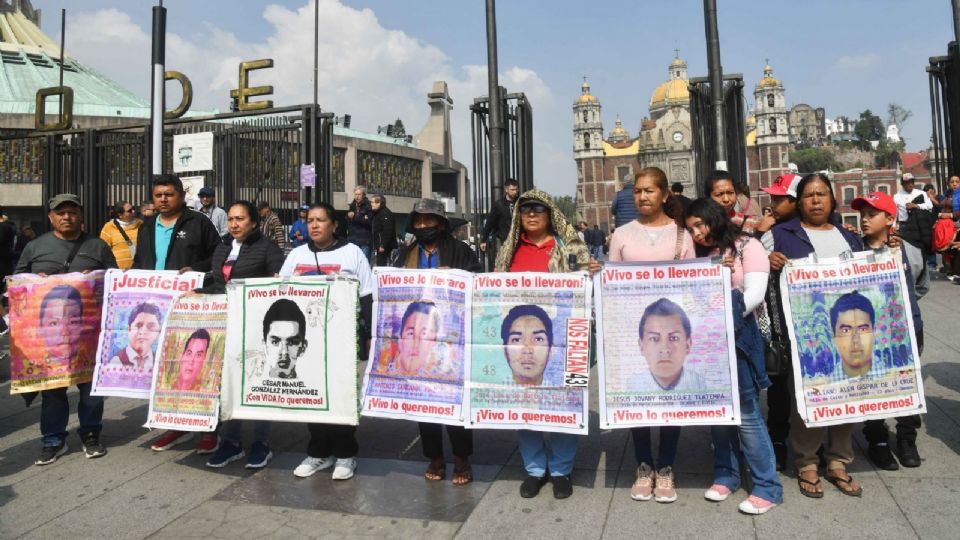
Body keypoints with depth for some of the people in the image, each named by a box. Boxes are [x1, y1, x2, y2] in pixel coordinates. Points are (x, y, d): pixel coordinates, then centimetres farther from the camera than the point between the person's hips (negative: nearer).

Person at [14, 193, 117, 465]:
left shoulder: (98, 246, 9)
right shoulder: (34, 247, 11)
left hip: (88, 325, -1)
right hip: (47, 325, 1)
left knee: (91, 380, 3)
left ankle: (90, 435, 17)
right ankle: (54, 439, 17)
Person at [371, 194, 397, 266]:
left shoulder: (386, 213, -13)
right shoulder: (377, 213, 20)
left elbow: (387, 231, -22)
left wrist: (383, 245, -24)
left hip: (384, 247, -10)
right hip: (379, 246, 10)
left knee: (381, 264, -10)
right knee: (379, 264, 11)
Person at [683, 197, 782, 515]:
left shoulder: (747, 246, -1)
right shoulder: (700, 255, 15)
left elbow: (755, 294, -10)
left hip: (738, 337, -5)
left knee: (746, 413, -3)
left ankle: (767, 486, 7)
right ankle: (725, 474, 23)